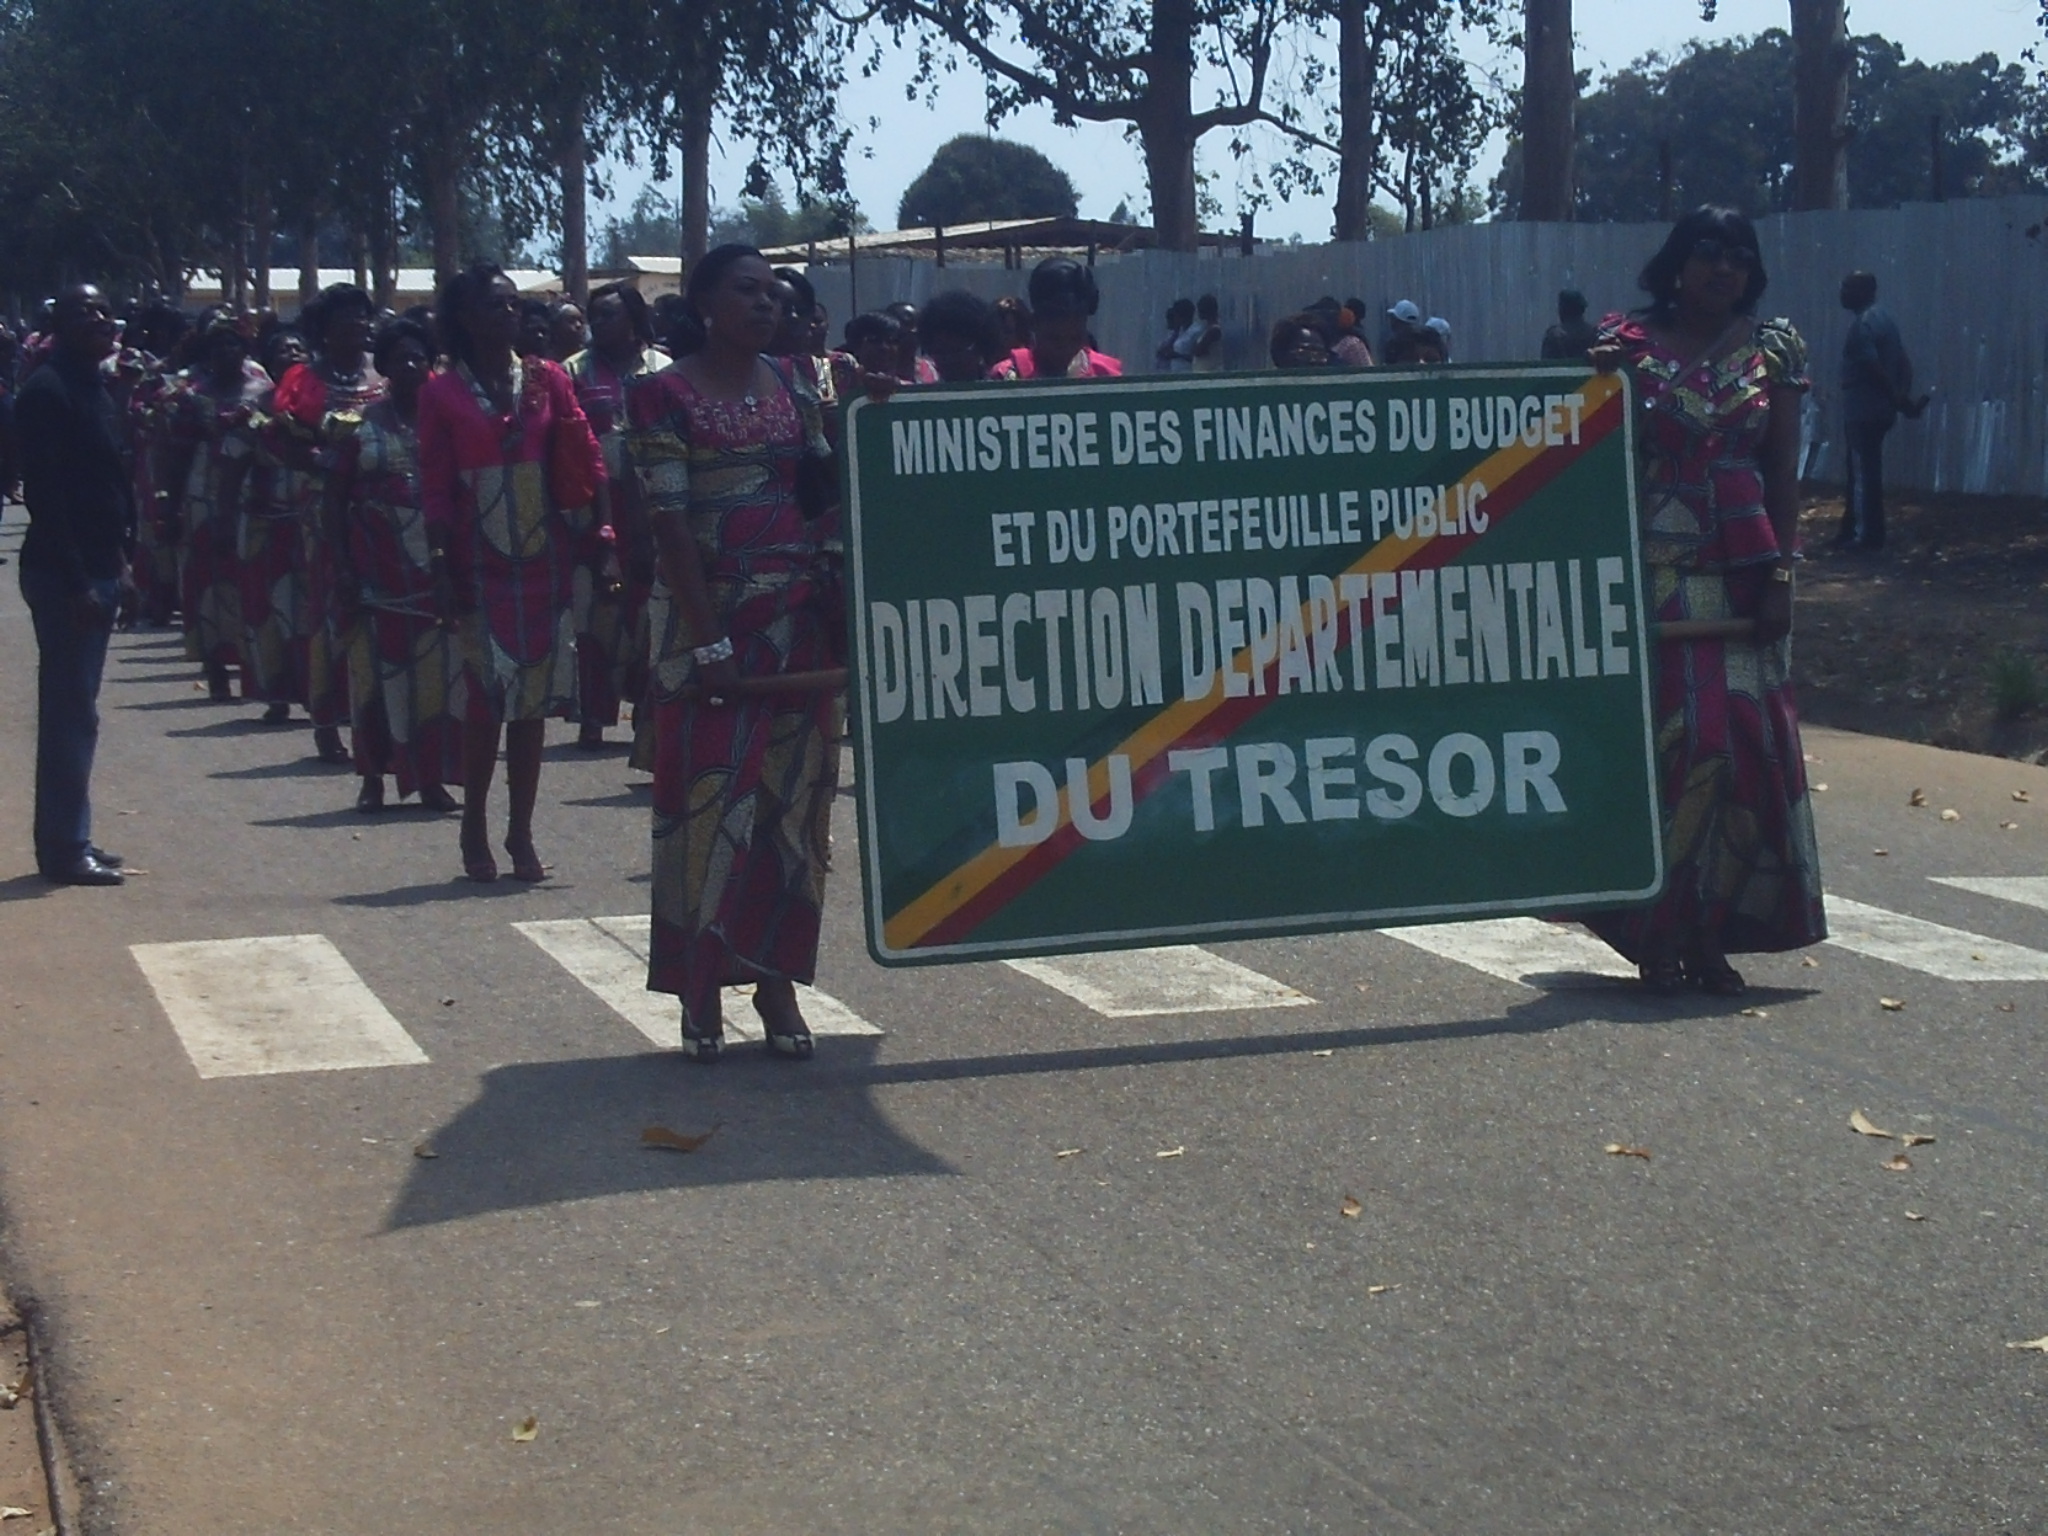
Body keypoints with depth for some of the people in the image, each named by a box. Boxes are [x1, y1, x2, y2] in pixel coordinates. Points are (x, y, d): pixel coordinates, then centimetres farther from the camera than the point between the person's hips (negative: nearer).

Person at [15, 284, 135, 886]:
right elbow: (45, 493, -19)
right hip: (62, 574, -9)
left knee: (73, 712, 13)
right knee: (71, 713, -7)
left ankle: (67, 842, 19)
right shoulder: (48, 391, -14)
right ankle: (66, 850, -3)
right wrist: (78, 582, -21)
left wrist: (118, 566, 15)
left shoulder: (94, 390, 15)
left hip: (94, 570, 9)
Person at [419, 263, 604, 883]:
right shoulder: (443, 394, 1)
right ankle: (475, 828, 8)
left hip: (544, 559, 3)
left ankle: (520, 832, 12)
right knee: (487, 695, -4)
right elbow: (435, 486, -1)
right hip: (481, 563, -3)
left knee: (534, 698, 5)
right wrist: (444, 569, -7)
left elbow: (582, 462, 4)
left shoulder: (548, 380, 7)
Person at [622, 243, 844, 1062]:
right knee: (709, 798, -5)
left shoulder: (794, 389, 12)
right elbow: (670, 522, -9)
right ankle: (701, 989, 2)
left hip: (800, 622, 4)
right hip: (708, 619, -4)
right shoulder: (666, 396, -3)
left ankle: (776, 979, 12)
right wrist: (708, 640, -16)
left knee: (794, 800, 4)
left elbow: (826, 500, 13)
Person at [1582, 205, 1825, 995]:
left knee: (1745, 741, -1)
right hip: (1651, 569, -2)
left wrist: (1780, 573, -2)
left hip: (1740, 572, 2)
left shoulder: (1774, 347, 8)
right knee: (1657, 737, -6)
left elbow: (1782, 469, 5)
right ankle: (1658, 935, 1)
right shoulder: (1627, 342, 3)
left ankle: (1712, 935, 8)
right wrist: (1603, 377, -15)